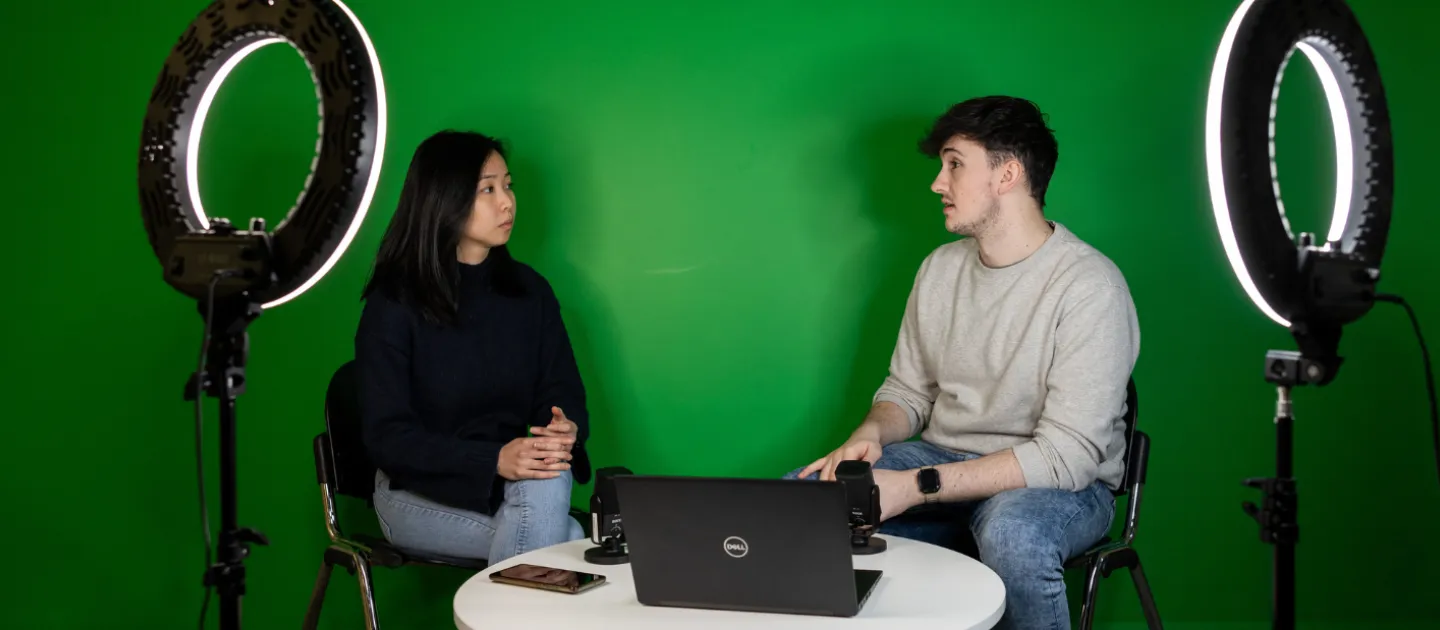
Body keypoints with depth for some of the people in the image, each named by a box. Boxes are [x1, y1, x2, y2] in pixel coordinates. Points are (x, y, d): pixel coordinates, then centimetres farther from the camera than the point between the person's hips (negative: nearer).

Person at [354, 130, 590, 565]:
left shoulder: (530, 290, 6)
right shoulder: (393, 306, -8)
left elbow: (564, 392, 6)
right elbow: (387, 436, -13)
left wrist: (567, 428, -21)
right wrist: (496, 459, -28)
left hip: (514, 480, 4)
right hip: (420, 492, -4)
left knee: (546, 485, -32)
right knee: (570, 538, -28)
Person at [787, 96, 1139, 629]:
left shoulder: (1089, 286, -16)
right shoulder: (940, 268, 6)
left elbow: (1067, 455, -22)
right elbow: (907, 390, 14)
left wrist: (915, 487, -26)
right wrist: (870, 435, -12)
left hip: (1061, 484, -5)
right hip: (944, 462, 6)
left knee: (1012, 533, -40)